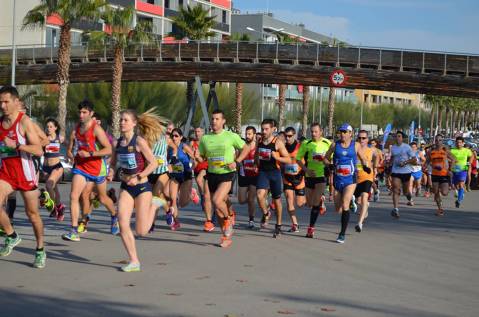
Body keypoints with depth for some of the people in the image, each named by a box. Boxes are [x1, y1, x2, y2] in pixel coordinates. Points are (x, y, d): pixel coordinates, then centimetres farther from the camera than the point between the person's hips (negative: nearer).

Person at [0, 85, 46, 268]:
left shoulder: (24, 122, -11)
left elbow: (39, 151, -19)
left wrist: (16, 145, -27)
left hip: (25, 172, -5)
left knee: (32, 213, 6)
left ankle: (40, 251, 22)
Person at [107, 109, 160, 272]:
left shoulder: (139, 141, -14)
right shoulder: (118, 142, 4)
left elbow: (154, 163, -17)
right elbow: (113, 162, 17)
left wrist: (138, 177, -24)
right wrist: (111, 172, -4)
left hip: (142, 187, -5)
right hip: (126, 187, 5)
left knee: (141, 231, -1)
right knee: (123, 225, -10)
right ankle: (134, 262, 4)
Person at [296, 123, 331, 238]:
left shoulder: (328, 143, -2)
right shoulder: (306, 144, -3)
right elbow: (298, 159, 1)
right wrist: (306, 169, -14)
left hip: (322, 176, -2)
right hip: (310, 176, 2)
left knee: (315, 204, -11)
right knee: (310, 203, 13)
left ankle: (311, 228, -4)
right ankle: (321, 201, 48)